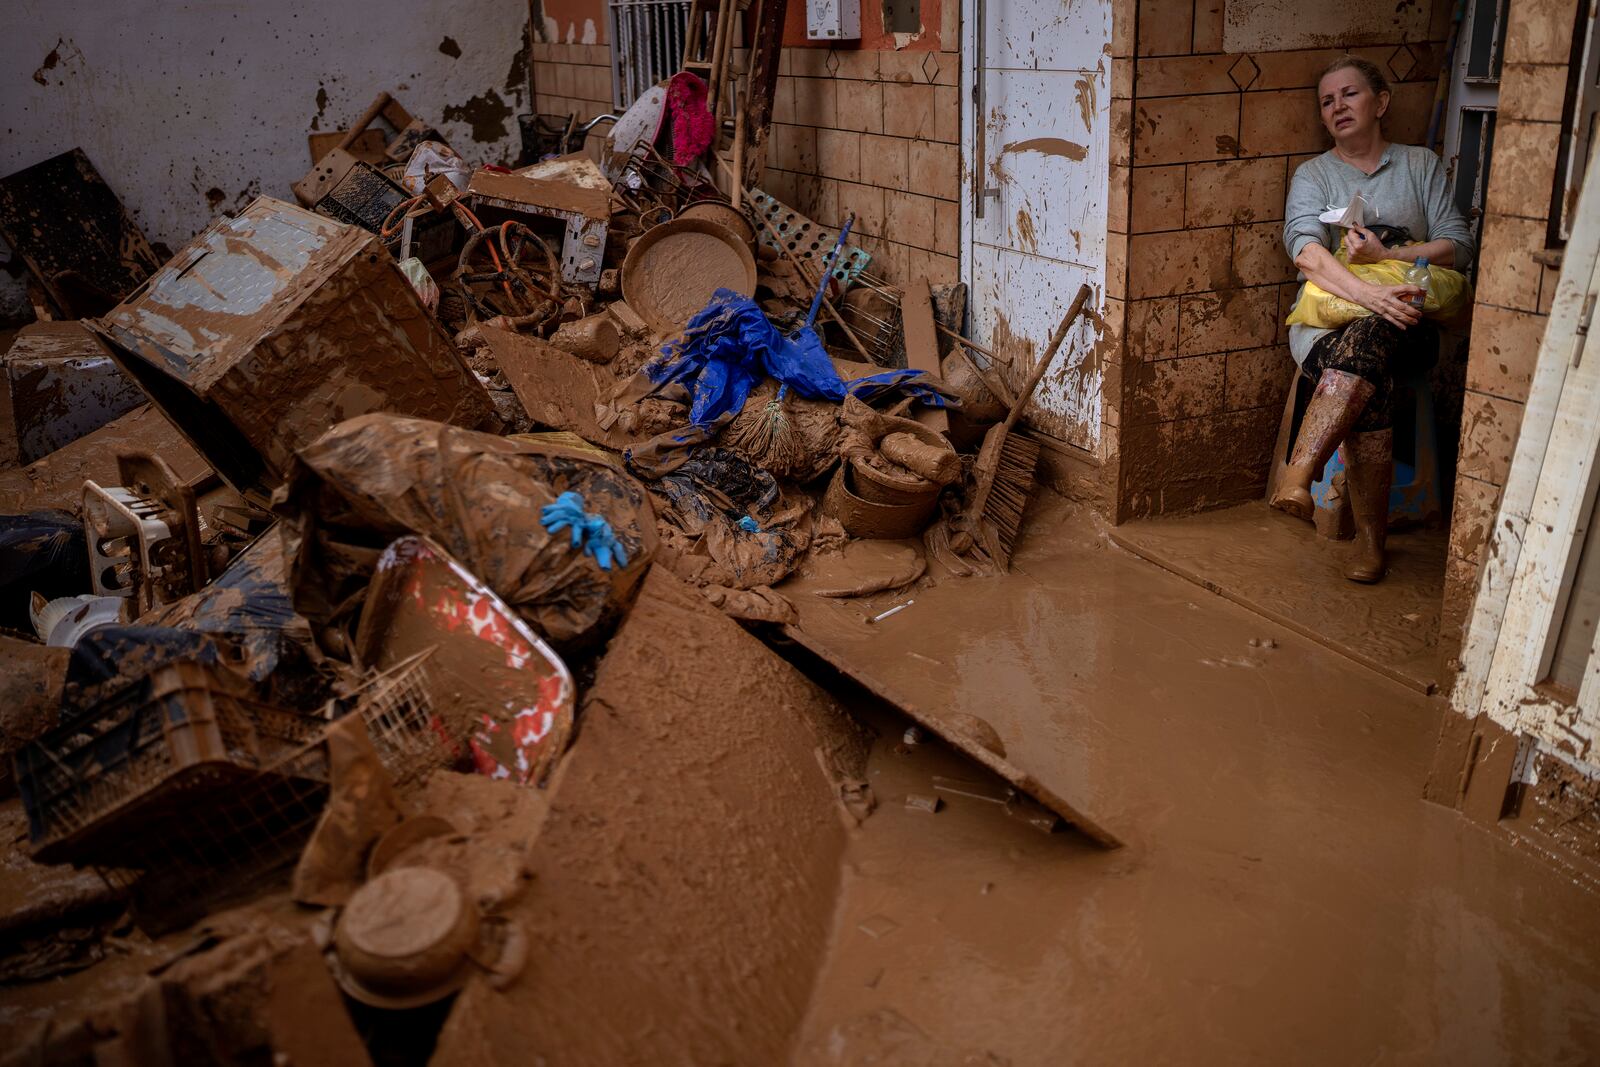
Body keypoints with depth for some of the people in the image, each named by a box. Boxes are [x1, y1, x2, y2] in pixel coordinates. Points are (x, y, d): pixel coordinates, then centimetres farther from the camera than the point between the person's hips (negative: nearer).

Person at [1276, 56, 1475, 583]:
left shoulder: (1421, 164, 17)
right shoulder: (1313, 174, 13)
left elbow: (1459, 247, 7)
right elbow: (1306, 251, -9)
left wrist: (1388, 256, -12)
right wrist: (1370, 294, -27)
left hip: (1402, 324, 0)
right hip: (1328, 316, 0)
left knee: (1367, 341, -38)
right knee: (1371, 386, -34)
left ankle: (1298, 474, -47)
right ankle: (1370, 535, -33)